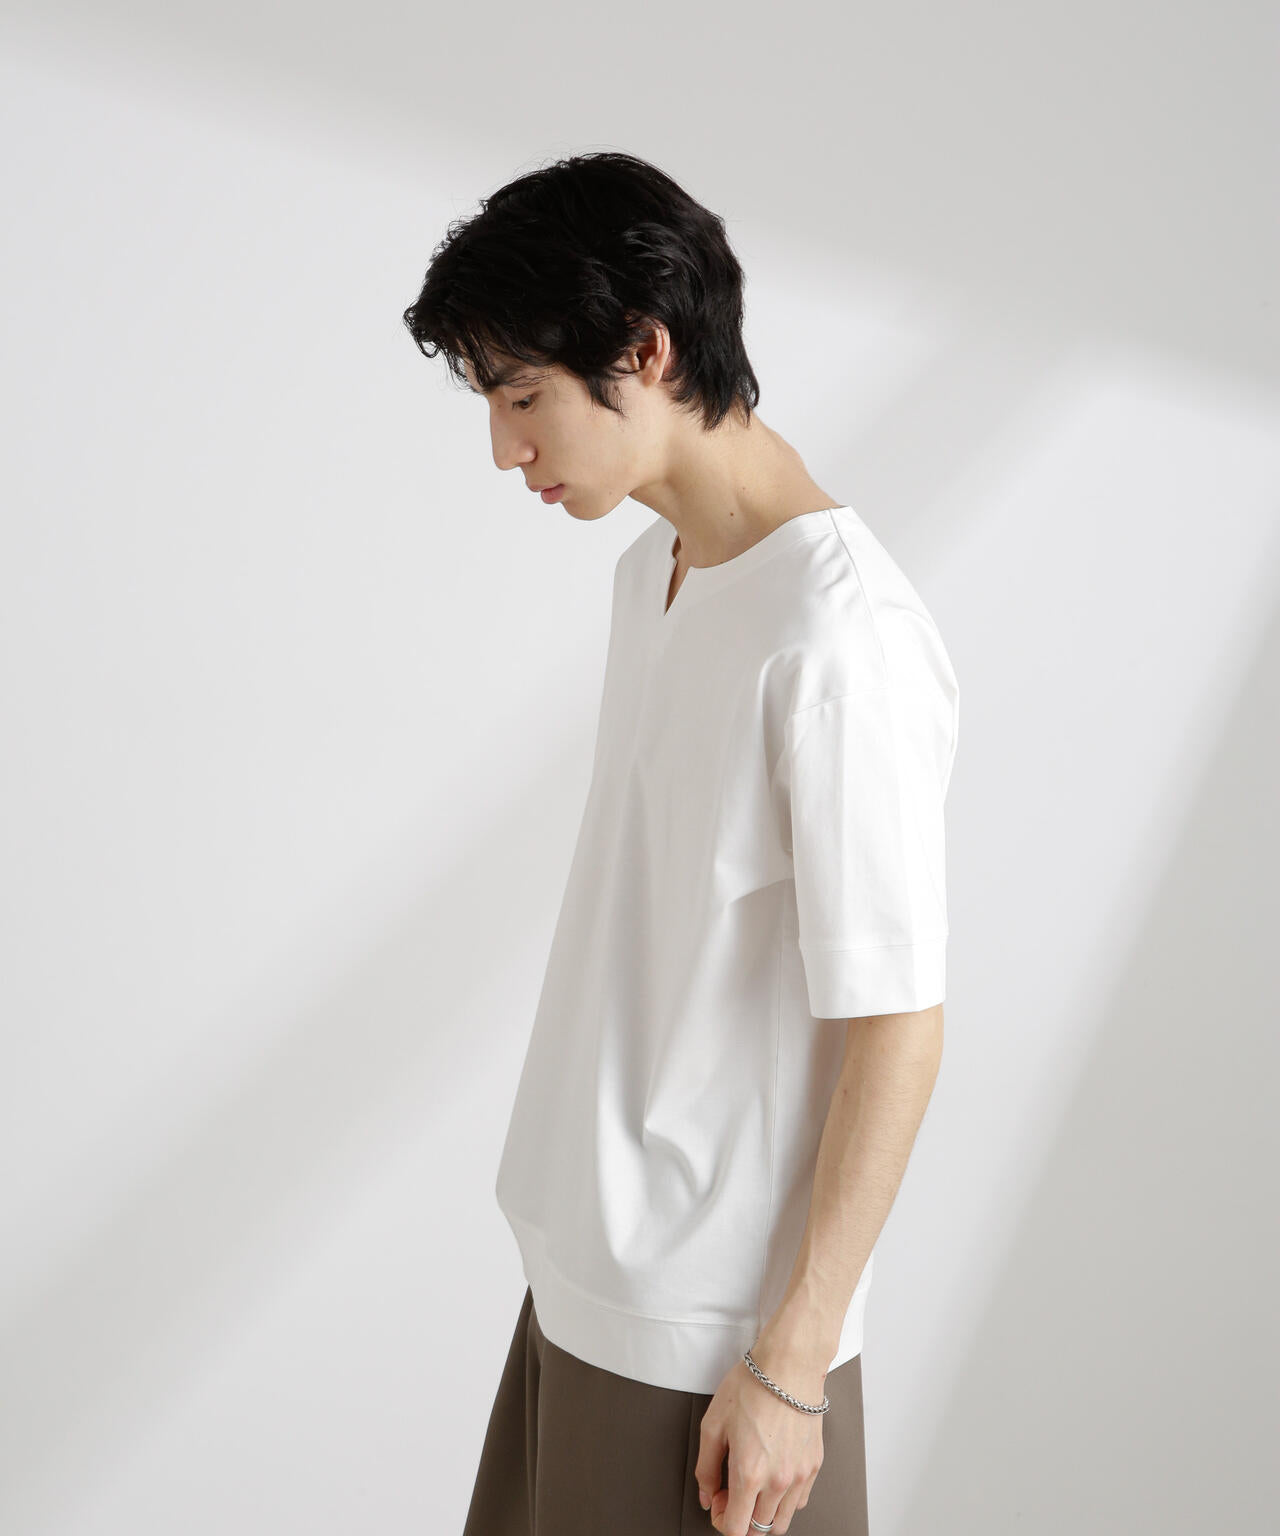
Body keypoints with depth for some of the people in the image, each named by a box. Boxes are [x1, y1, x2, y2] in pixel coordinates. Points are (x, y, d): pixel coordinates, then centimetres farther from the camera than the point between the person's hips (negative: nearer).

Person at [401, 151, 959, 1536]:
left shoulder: (839, 638, -23)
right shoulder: (652, 571, 6)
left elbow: (896, 1028, -21)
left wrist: (790, 1362, -16)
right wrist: (576, 1228, 16)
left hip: (713, 1319, -8)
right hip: (590, 1265, 8)